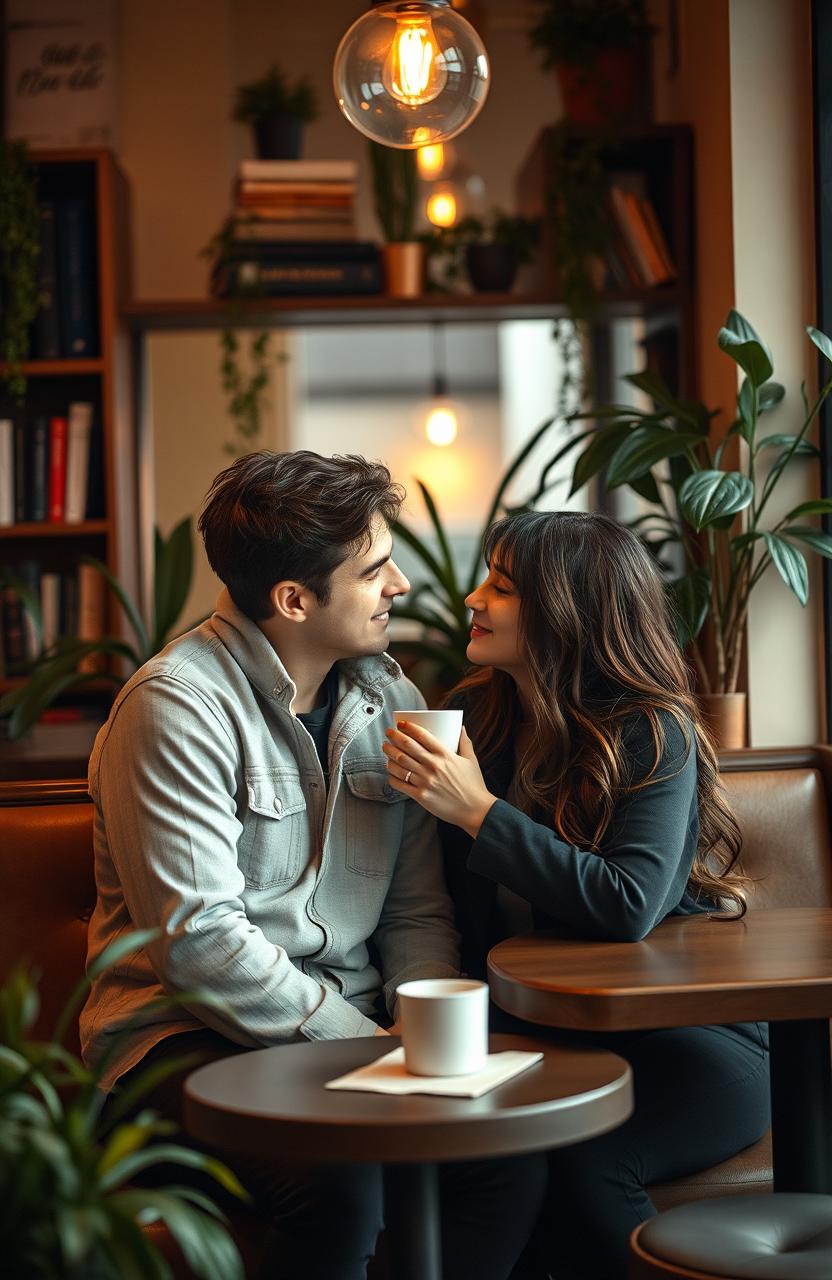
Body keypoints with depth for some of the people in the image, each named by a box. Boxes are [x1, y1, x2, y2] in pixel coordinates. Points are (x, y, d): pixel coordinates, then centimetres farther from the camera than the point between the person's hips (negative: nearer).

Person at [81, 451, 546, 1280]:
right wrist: (369, 1045, -18)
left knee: (511, 1144, -20)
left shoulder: (390, 701, 9)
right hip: (192, 1032, -6)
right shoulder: (177, 706, -13)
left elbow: (417, 911, 9)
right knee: (339, 1186, -33)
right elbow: (198, 939, -19)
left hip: (352, 1021, 6)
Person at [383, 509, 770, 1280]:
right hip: (547, 1032, 4)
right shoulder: (474, 713, 5)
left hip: (686, 1037, -4)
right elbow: (460, 905, 13)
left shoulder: (653, 731, -13)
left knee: (578, 1156, -33)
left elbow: (628, 906, -26)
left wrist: (479, 811, -23)